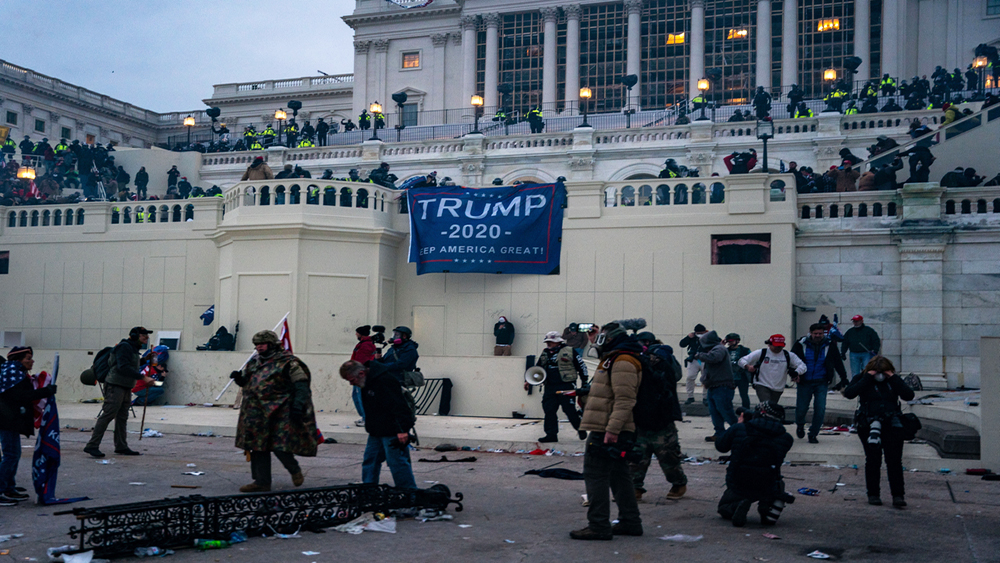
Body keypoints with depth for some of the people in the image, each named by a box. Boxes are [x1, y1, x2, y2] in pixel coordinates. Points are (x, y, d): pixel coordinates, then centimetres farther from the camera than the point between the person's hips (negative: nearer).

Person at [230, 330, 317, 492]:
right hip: (258, 414, 7)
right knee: (258, 448, 7)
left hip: (281, 413, -7)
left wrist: (298, 405, -20)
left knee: (280, 446, -10)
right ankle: (261, 482, 17)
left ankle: (295, 470, 18)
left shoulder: (287, 362, -6)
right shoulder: (254, 361, 16)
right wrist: (238, 377, 4)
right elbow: (245, 382, 27)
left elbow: (301, 386, -9)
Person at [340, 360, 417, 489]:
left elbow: (398, 406, -27)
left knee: (397, 462, -6)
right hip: (376, 431, 10)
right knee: (370, 460, 14)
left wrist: (403, 430, -31)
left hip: (392, 431, -10)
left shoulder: (384, 381, -24)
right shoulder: (366, 382, 7)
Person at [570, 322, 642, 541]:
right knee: (618, 475, 15)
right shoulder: (614, 360, 19)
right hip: (610, 430, 11)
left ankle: (599, 526, -6)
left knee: (595, 475, -8)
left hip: (606, 432, -11)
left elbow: (624, 400, -24)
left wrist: (612, 429, -29)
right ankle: (630, 522, 21)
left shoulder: (623, 363, -16)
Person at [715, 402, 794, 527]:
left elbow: (720, 446, 8)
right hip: (767, 490, 2)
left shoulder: (738, 429, -8)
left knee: (723, 508, 30)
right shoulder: (785, 438, -4)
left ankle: (737, 507, -7)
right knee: (778, 483, 39)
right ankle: (768, 510, 8)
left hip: (738, 488, -1)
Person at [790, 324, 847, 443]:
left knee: (820, 409, -9)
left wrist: (844, 379, 9)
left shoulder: (830, 345, 1)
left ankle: (813, 434, 8)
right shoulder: (801, 344, -3)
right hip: (804, 383, -1)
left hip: (821, 383, 1)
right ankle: (800, 425, 35)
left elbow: (838, 363, 9)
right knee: (801, 409, 1)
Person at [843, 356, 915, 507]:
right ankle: (873, 494, 12)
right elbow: (849, 393, -12)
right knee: (873, 460, 1)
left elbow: (909, 395, -1)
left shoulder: (894, 380, 13)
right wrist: (867, 378, -12)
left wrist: (893, 378, -7)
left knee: (894, 461, -5)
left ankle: (898, 495, -4)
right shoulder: (861, 378, 7)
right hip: (869, 425, -1)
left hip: (891, 423, 1)